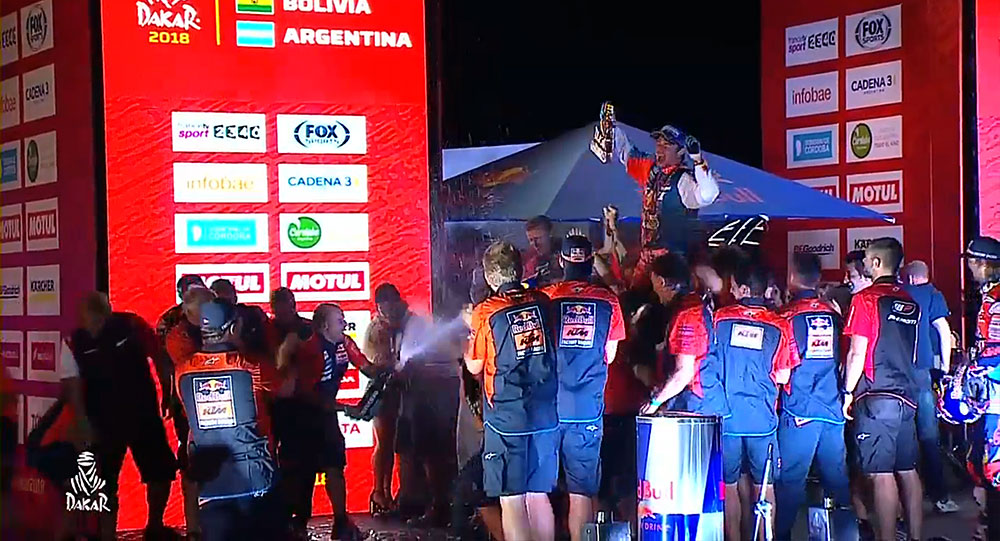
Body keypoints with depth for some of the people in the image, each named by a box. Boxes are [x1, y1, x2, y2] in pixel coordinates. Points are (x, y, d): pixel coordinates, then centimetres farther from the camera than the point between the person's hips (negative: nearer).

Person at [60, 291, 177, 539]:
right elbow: (73, 388, -10)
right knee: (106, 483, 1)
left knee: (162, 472, 10)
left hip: (145, 414, 2)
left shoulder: (132, 326, -10)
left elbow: (158, 356, 2)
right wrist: (85, 425, -16)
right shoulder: (74, 344, -11)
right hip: (104, 424, -2)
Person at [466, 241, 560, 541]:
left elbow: (475, 367, -1)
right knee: (539, 496, 14)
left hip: (505, 419, -4)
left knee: (511, 501, 1)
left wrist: (471, 333, 13)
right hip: (546, 415, 5)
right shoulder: (544, 302, 3)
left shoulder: (485, 313, -10)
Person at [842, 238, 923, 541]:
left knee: (881, 475, -8)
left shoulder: (865, 299, -8)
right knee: (907, 472, 10)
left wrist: (847, 392, -2)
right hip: (907, 395, 7)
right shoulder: (910, 303, 13)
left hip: (876, 398, -7)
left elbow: (858, 353, -11)